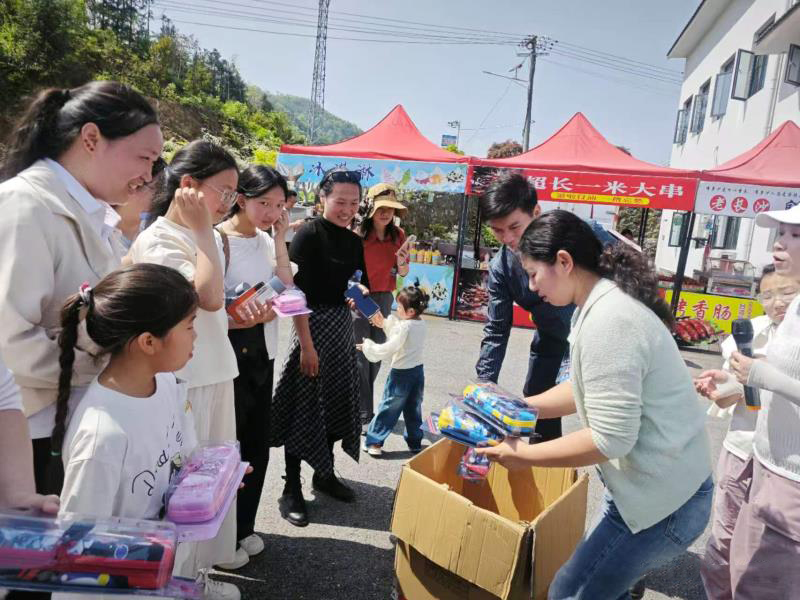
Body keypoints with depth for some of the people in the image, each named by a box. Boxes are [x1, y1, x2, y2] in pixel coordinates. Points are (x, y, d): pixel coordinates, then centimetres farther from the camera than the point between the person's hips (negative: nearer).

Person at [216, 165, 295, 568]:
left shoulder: (266, 241, 7)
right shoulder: (217, 239, -14)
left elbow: (285, 291, -1)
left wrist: (279, 240, -4)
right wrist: (242, 319, -28)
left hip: (261, 352, 7)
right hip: (227, 353, -7)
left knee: (257, 441, 15)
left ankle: (243, 526, 34)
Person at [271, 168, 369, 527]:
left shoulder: (354, 241, 8)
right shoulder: (309, 235, -13)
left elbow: (361, 285, 18)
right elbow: (297, 293, -17)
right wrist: (306, 344, -20)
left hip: (343, 327, 7)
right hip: (312, 326, -7)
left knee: (338, 402, 16)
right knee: (304, 406, 1)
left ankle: (325, 474, 35)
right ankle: (291, 490, 16)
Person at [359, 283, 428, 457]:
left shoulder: (404, 327, -21)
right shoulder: (421, 324, 2)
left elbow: (388, 349, -20)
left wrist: (367, 346, -10)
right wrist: (384, 324, 13)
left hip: (401, 374, -7)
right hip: (418, 371, 7)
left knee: (388, 408, 3)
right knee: (414, 409, 17)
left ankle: (373, 442, 13)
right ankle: (415, 442, 25)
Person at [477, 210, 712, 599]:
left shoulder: (607, 321, -27)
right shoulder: (604, 304, 6)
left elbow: (610, 438, -27)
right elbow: (590, 388, 14)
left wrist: (525, 456, -17)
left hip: (660, 499, -10)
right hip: (659, 486, 10)